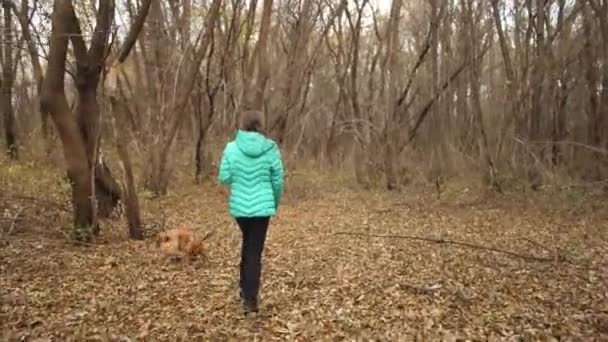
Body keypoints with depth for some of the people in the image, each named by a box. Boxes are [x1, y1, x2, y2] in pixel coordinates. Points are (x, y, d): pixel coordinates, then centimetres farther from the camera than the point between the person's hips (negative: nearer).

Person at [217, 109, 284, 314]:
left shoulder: (231, 148, -7)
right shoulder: (271, 149, -7)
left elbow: (224, 178, -3)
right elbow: (278, 181, -2)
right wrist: (275, 203, 15)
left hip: (239, 206, 2)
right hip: (262, 206, -1)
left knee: (248, 244, 24)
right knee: (255, 251, 5)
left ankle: (245, 290, 32)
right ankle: (250, 299, 7)